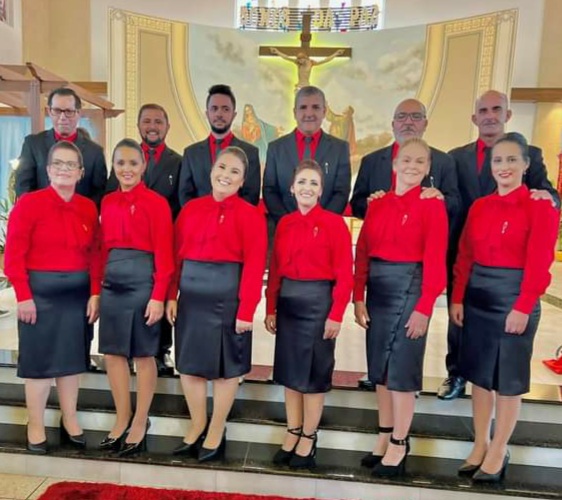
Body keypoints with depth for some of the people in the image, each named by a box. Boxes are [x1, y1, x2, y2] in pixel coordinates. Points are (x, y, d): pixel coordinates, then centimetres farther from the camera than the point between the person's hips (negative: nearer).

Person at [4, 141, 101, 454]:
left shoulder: (89, 208, 4)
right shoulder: (28, 203, -7)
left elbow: (94, 255, 4)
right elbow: (14, 256, -9)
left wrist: (95, 293, -3)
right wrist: (23, 296, -13)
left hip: (78, 293, 4)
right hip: (40, 291, -4)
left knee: (72, 357, 13)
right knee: (40, 358, 7)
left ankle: (70, 421, 29)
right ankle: (36, 427, 23)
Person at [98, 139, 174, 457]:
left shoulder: (157, 203, -7)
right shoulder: (108, 202, 11)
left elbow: (164, 253, -10)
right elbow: (104, 247, 13)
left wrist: (159, 296, -15)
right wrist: (97, 285, 6)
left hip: (143, 281, -6)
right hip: (113, 282, 6)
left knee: (144, 354, 6)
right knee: (113, 352, 10)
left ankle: (141, 423, 21)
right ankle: (122, 419, 27)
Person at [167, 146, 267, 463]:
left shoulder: (250, 215, -7)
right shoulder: (191, 209, 8)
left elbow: (254, 266, -12)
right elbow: (178, 255, 7)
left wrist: (246, 310, -16)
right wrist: (171, 295, 1)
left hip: (227, 295, -5)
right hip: (191, 293, 5)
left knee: (225, 365, 8)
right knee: (189, 362, 12)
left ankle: (217, 432, 26)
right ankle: (197, 426, 31)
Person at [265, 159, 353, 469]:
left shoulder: (334, 223, -8)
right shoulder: (284, 224, 6)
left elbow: (344, 274, -10)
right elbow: (275, 269, 7)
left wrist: (336, 315, -14)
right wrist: (270, 308, 5)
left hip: (318, 301, -5)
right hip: (288, 302, 5)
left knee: (313, 373, 8)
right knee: (289, 371, 14)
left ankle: (308, 439, 25)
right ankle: (292, 434, 30)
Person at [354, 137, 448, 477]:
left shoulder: (433, 206, -7)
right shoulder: (377, 205, 7)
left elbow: (435, 261, -12)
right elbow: (363, 254, 5)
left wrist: (424, 308, -15)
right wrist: (358, 298, -1)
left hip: (410, 289, -5)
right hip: (378, 290, 6)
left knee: (402, 368, 3)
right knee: (380, 367, 13)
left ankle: (399, 444, 20)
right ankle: (385, 436, 30)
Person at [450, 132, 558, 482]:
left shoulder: (540, 206, -7)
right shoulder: (480, 206, 8)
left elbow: (539, 262, -13)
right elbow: (465, 256, 6)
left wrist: (523, 307, -18)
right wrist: (457, 298, 1)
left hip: (514, 297, -5)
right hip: (477, 297, 5)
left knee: (508, 378, 8)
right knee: (479, 374, 13)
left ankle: (498, 451, 24)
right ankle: (480, 444, 28)